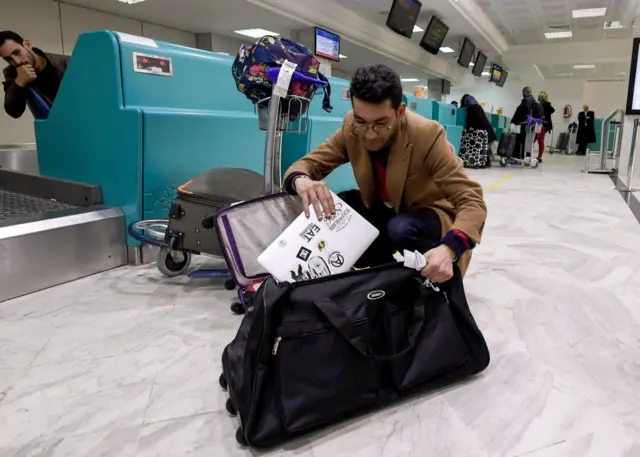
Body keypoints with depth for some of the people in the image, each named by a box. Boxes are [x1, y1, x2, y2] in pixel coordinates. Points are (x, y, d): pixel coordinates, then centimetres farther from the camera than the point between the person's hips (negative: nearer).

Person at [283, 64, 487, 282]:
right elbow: (309, 163, -8)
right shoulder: (352, 127, -16)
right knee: (326, 212, -20)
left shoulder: (428, 135, -29)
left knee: (400, 230, -36)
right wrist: (300, 180, -36)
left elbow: (472, 201, -29)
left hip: (430, 213, -4)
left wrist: (449, 249, -50)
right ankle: (381, 268, 0)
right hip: (381, 208, 4)